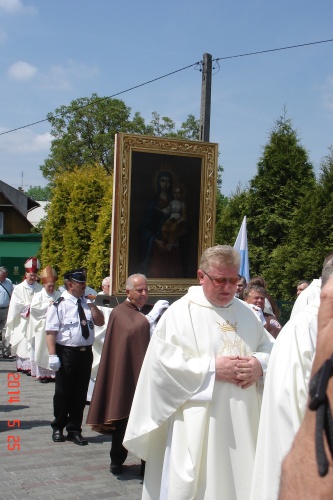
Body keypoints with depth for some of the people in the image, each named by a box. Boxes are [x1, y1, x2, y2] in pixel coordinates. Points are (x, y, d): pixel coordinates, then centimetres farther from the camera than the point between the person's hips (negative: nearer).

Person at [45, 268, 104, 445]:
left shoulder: (87, 303, 8)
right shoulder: (59, 305, -10)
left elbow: (100, 321, 8)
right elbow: (51, 331, -14)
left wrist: (91, 304, -3)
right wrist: (52, 355, -20)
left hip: (86, 352, 5)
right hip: (66, 352, -5)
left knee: (80, 393, 10)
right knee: (63, 392, 8)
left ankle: (74, 430, 22)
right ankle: (58, 428, 25)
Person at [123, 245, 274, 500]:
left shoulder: (246, 313, 12)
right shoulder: (180, 312, -6)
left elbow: (272, 348, 13)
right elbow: (162, 361, -15)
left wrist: (260, 365, -9)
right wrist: (212, 368, -17)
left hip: (243, 423, 5)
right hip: (197, 425, -5)